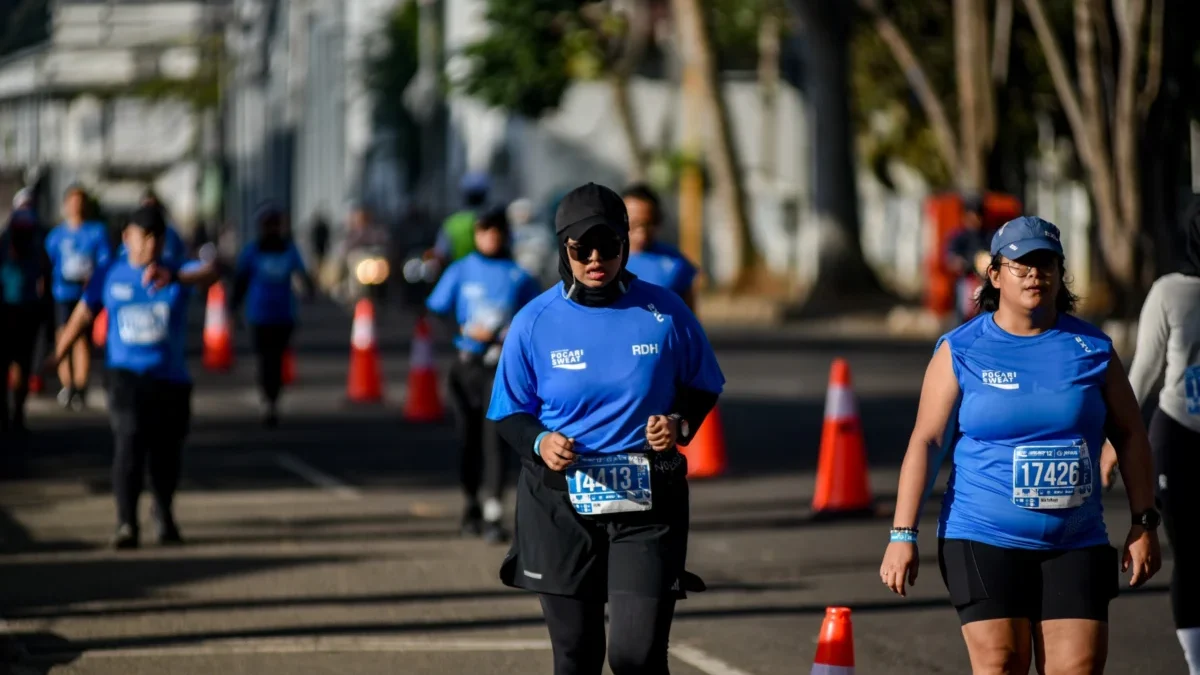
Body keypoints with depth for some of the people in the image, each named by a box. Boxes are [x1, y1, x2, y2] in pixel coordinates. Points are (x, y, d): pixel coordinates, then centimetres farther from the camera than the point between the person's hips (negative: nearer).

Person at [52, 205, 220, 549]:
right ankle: (126, 523, -20)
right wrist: (56, 358, 12)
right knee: (129, 442, -20)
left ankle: (164, 516, 37)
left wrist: (175, 278, -46)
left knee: (166, 453, 10)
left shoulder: (178, 273, -2)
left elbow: (209, 272, -24)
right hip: (127, 376, -1)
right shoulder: (109, 276, 4)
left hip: (172, 379, 1)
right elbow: (82, 315, 13)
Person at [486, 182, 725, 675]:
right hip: (560, 506, 1)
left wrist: (681, 424, -10)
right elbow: (510, 412, 6)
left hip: (646, 504, -1)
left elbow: (703, 388, 11)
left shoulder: (664, 312, -1)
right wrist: (539, 443, -15)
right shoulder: (535, 322, -1)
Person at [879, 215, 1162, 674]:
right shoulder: (960, 351, 0)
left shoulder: (1091, 348, 7)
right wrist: (903, 534, -9)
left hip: (1076, 544, 2)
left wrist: (1143, 523, 6)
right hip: (984, 540, -2)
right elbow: (926, 442, -2)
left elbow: (1130, 435, 12)